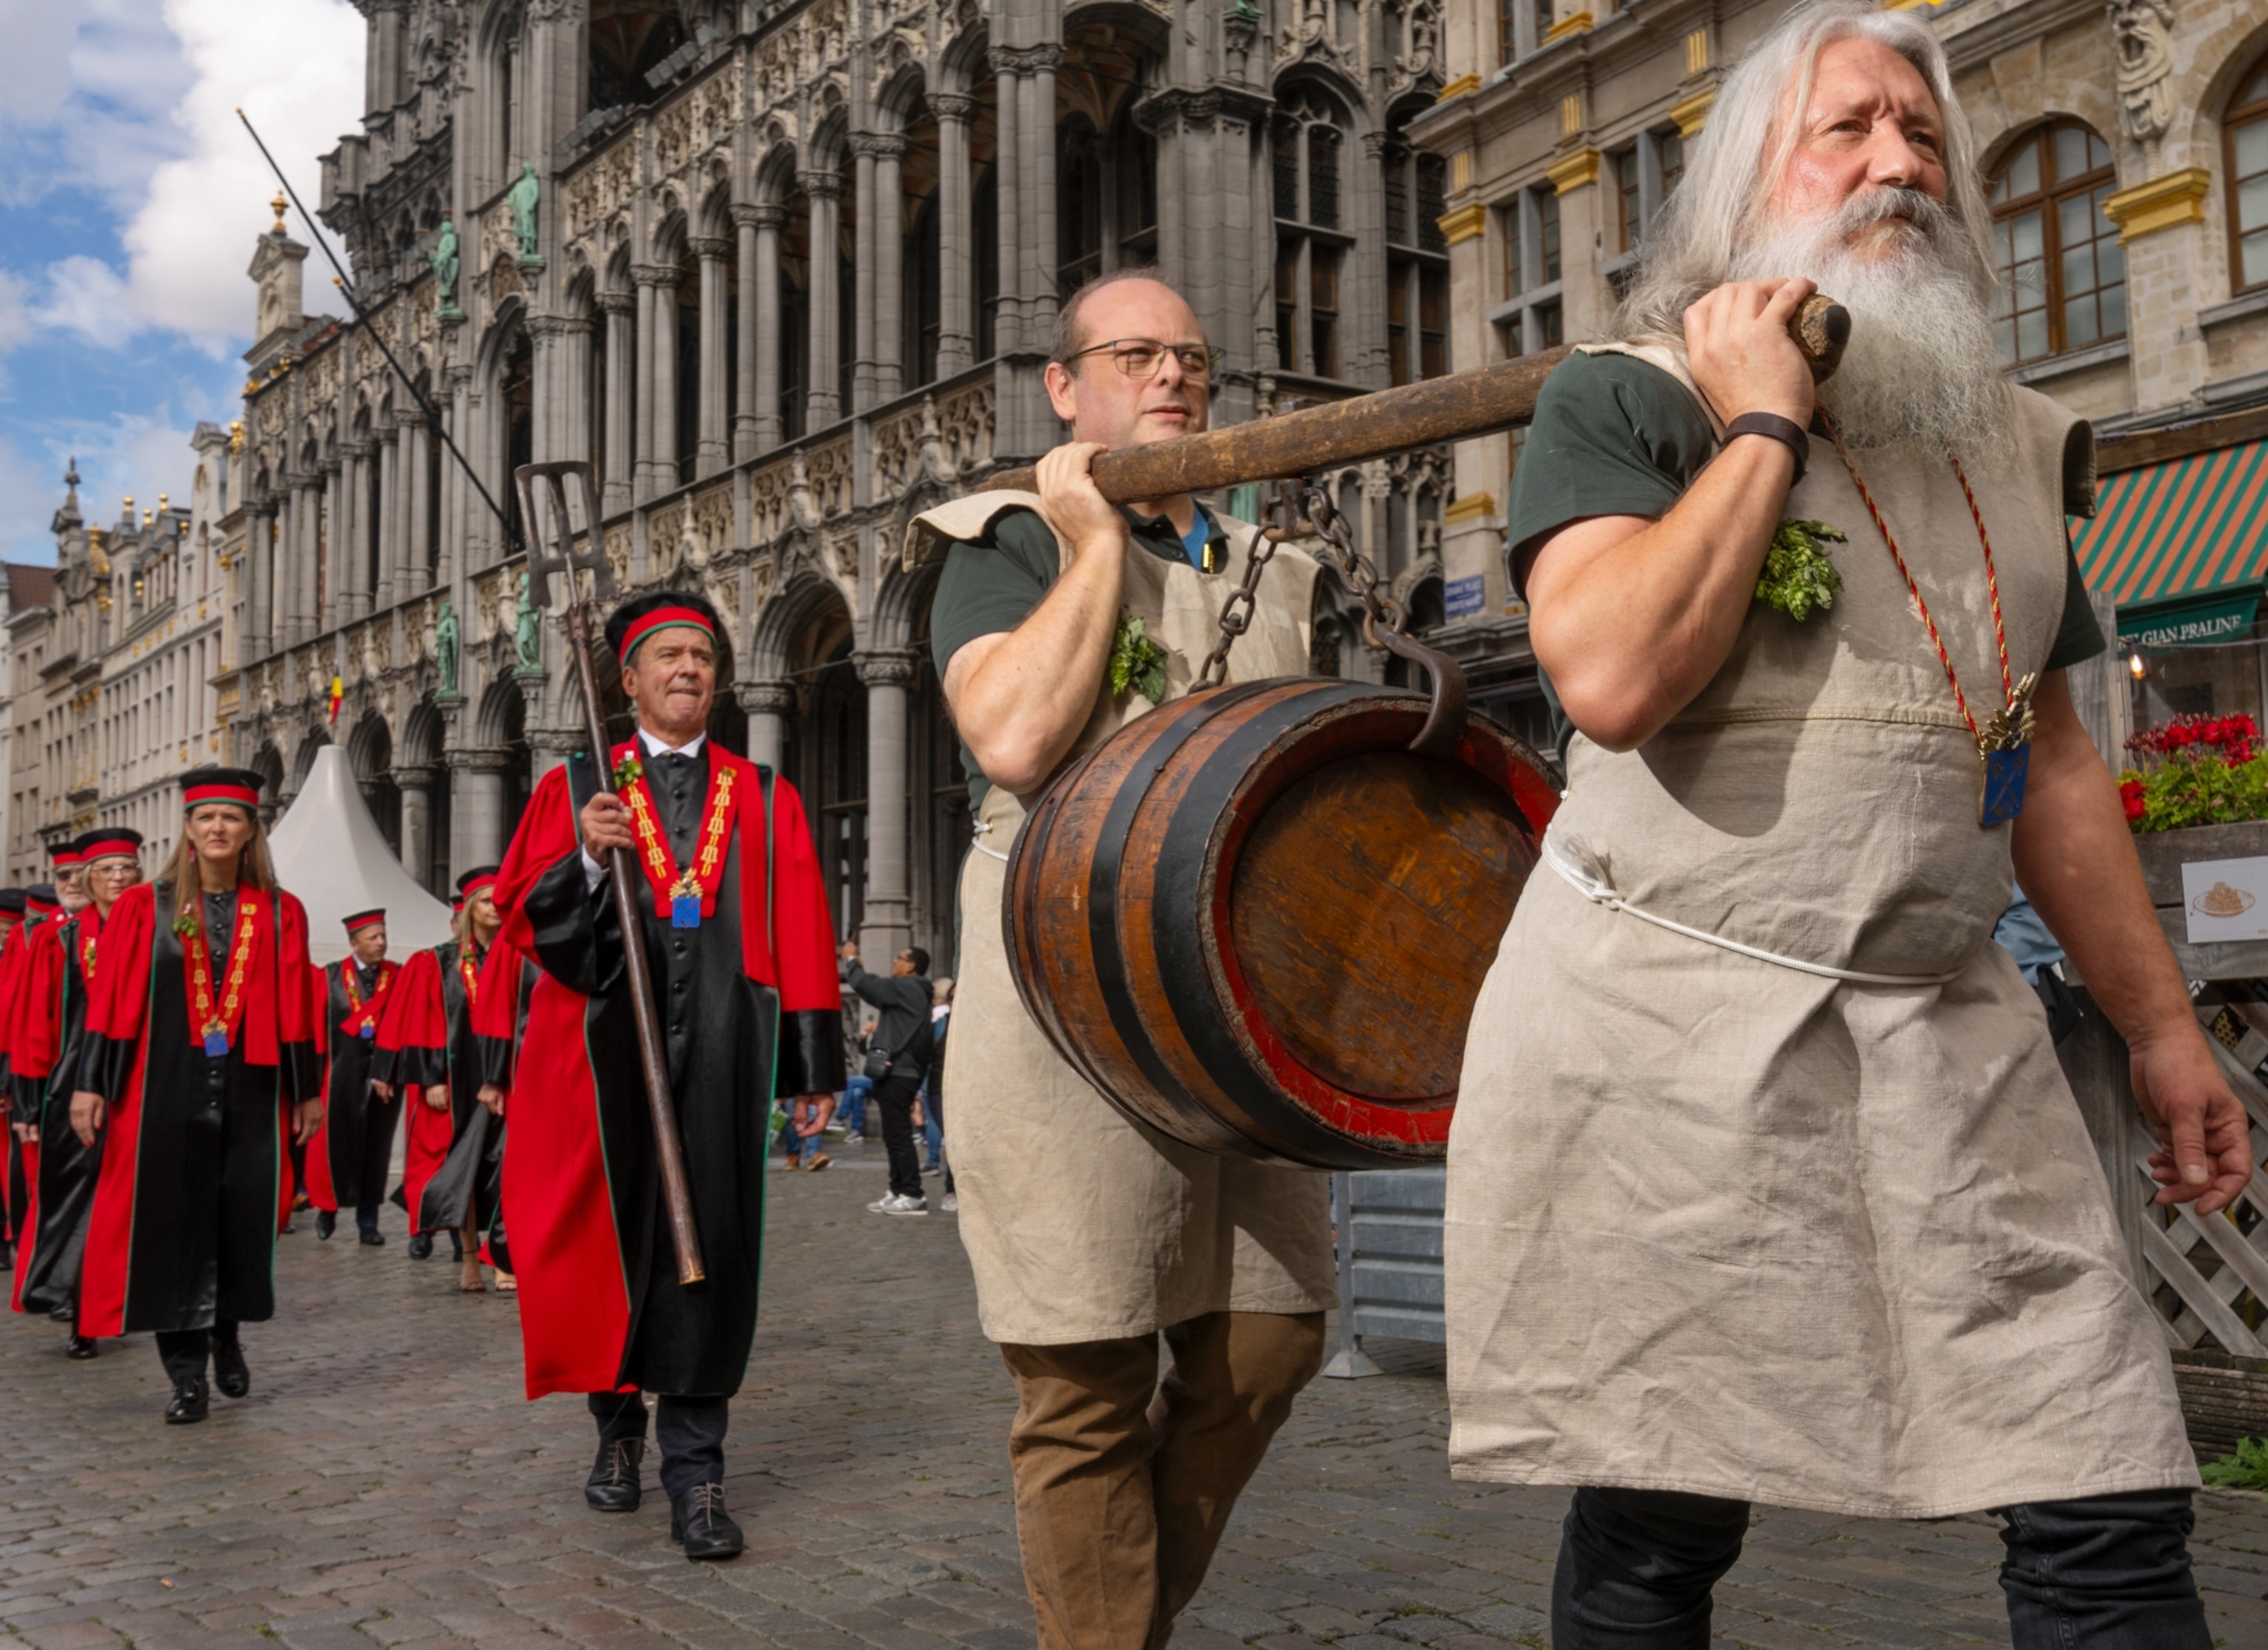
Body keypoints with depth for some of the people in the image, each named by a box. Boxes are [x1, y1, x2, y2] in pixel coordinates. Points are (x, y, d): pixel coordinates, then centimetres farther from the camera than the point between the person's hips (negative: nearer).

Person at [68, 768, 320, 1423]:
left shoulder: (279, 914, 5)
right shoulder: (144, 908, 2)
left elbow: (294, 1008, 6)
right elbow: (110, 1002, 0)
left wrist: (306, 1089, 6)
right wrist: (91, 1084, -5)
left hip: (250, 1091, 1)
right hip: (167, 1091, -1)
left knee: (242, 1221, 6)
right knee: (172, 1223, -1)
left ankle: (227, 1334, 31)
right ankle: (187, 1372, 5)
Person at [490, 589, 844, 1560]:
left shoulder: (765, 802, 12)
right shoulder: (574, 790, 11)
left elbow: (801, 941, 6)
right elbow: (520, 916, 4)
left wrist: (814, 1064, -1)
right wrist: (585, 858, -14)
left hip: (722, 1050, 0)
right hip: (606, 1046, 0)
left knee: (708, 1244, -2)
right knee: (611, 1238, 5)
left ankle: (694, 1470, 3)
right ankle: (618, 1424, 28)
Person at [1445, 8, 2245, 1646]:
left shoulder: (2012, 441, 15)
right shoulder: (1623, 403, -2)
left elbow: (2053, 761, 20)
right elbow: (1613, 678, -21)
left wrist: (2162, 1026, 19)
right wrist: (1765, 427, -11)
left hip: (1950, 1031, 5)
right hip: (1668, 1020, -5)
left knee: (2114, 1511, -1)